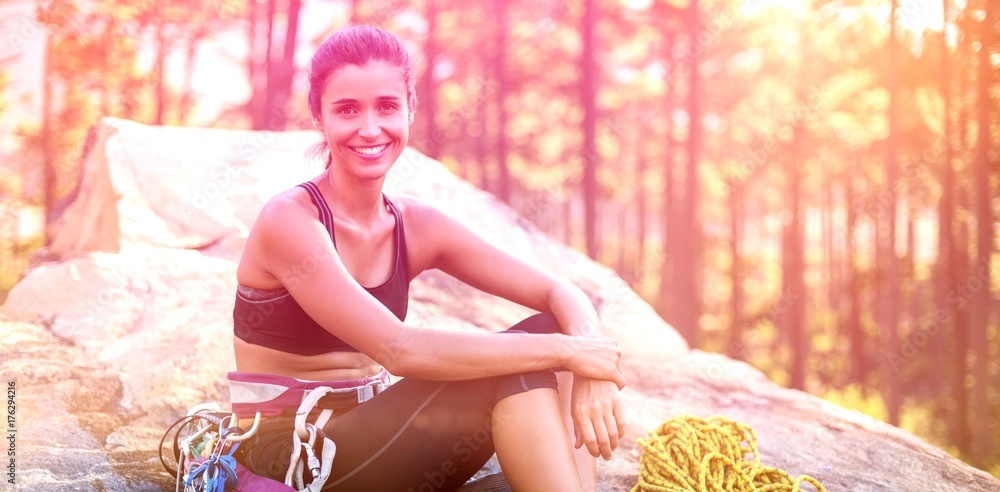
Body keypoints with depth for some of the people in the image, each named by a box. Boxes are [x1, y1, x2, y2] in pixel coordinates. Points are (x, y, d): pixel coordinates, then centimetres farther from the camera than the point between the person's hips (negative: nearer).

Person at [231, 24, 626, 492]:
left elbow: (563, 296, -2)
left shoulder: (416, 226, 3)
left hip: (370, 448, 7)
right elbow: (399, 350, -26)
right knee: (513, 368, -22)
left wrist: (592, 372, -25)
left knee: (549, 333, -10)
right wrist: (565, 351, -24)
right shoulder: (288, 220, -16)